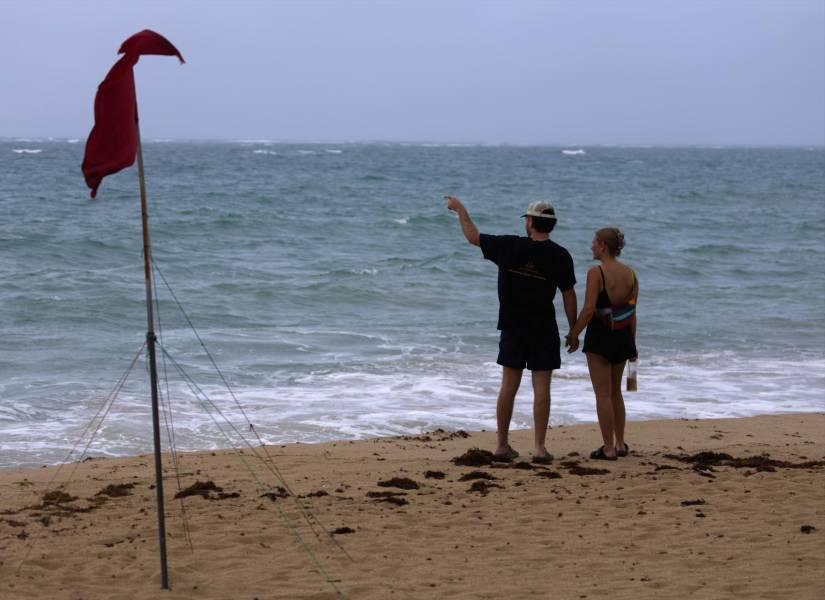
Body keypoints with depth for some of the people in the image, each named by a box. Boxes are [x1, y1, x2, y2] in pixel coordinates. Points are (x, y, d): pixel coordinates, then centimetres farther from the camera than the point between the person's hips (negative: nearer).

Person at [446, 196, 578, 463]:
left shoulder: (509, 246, -5)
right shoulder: (559, 256, -7)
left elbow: (473, 236, 8)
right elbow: (569, 295, -3)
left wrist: (460, 209, 24)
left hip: (512, 328, 2)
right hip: (544, 331, -2)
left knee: (508, 386, 9)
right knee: (541, 388, 0)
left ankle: (502, 445, 14)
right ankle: (539, 448, -2)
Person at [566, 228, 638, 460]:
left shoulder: (596, 273, -15)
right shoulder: (630, 274, 4)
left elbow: (589, 309, -20)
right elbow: (632, 312, 7)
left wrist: (573, 334, -9)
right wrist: (632, 344, 13)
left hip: (600, 336, -6)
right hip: (623, 336, 6)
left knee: (603, 393, 1)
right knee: (615, 391, 20)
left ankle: (608, 448, 2)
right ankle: (620, 444, 23)